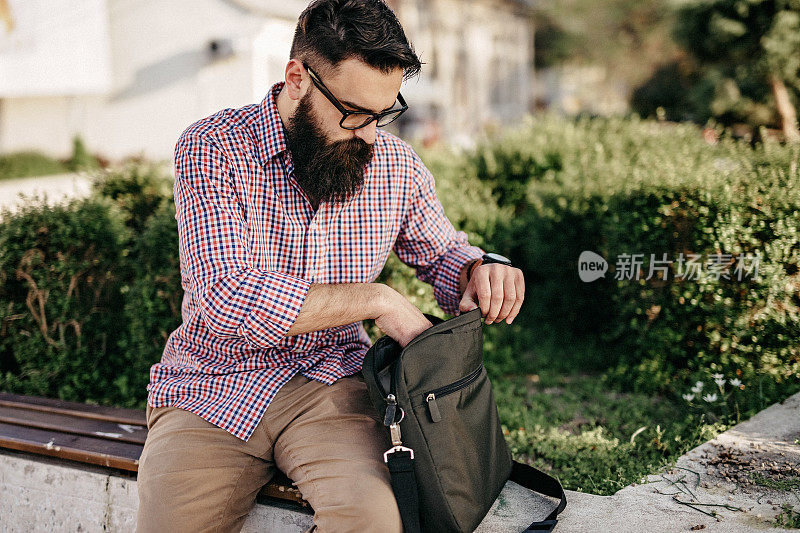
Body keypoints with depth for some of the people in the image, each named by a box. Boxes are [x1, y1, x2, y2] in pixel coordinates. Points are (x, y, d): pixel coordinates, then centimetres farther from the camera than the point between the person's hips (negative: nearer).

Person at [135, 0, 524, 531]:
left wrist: (481, 269, -6)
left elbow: (444, 253, 19)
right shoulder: (211, 148, -9)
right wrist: (376, 299, -21)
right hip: (212, 391, -1)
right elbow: (228, 297, -21)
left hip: (331, 386, 2)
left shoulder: (396, 164, 3)